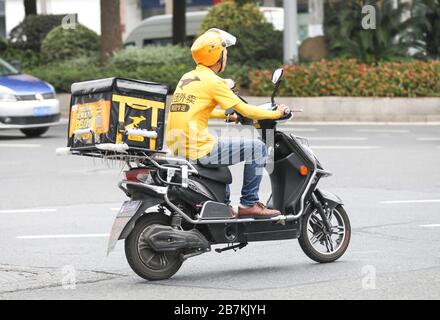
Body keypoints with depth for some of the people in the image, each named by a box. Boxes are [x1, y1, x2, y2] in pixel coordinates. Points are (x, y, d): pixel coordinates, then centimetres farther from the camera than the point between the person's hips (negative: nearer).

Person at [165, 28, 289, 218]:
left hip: (176, 149, 9)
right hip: (198, 150, -9)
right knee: (257, 148, -2)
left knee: (221, 152, 38)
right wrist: (276, 113, 6)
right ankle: (249, 204, 0)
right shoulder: (213, 81, -9)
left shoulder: (186, 78, 15)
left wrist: (227, 115, 40)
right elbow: (245, 111, -8)